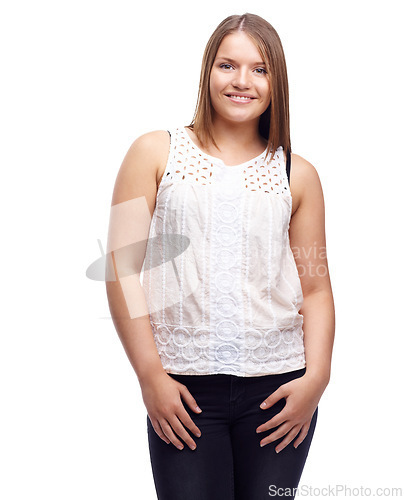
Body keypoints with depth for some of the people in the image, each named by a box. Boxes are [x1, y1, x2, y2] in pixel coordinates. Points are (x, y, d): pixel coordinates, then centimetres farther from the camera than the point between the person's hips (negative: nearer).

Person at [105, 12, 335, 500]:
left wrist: (317, 377, -5)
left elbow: (316, 287, 9)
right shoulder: (155, 153, 4)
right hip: (182, 389, -1)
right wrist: (150, 374, -7)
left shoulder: (298, 175, 9)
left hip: (278, 387, 2)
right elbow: (121, 267, -1)